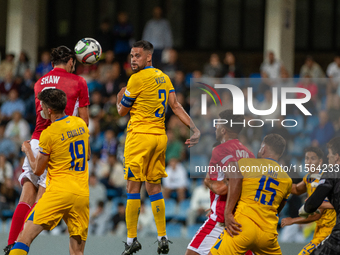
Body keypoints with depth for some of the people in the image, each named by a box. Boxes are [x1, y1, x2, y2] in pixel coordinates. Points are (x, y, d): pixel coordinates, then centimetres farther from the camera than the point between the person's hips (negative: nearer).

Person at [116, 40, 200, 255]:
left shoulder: (138, 78, -10)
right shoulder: (163, 77, 12)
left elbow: (122, 110, -1)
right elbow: (175, 105, 3)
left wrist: (119, 98, 20)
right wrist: (194, 129, -2)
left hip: (140, 135, -7)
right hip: (160, 136, 7)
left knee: (133, 187, -3)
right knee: (154, 187, 12)